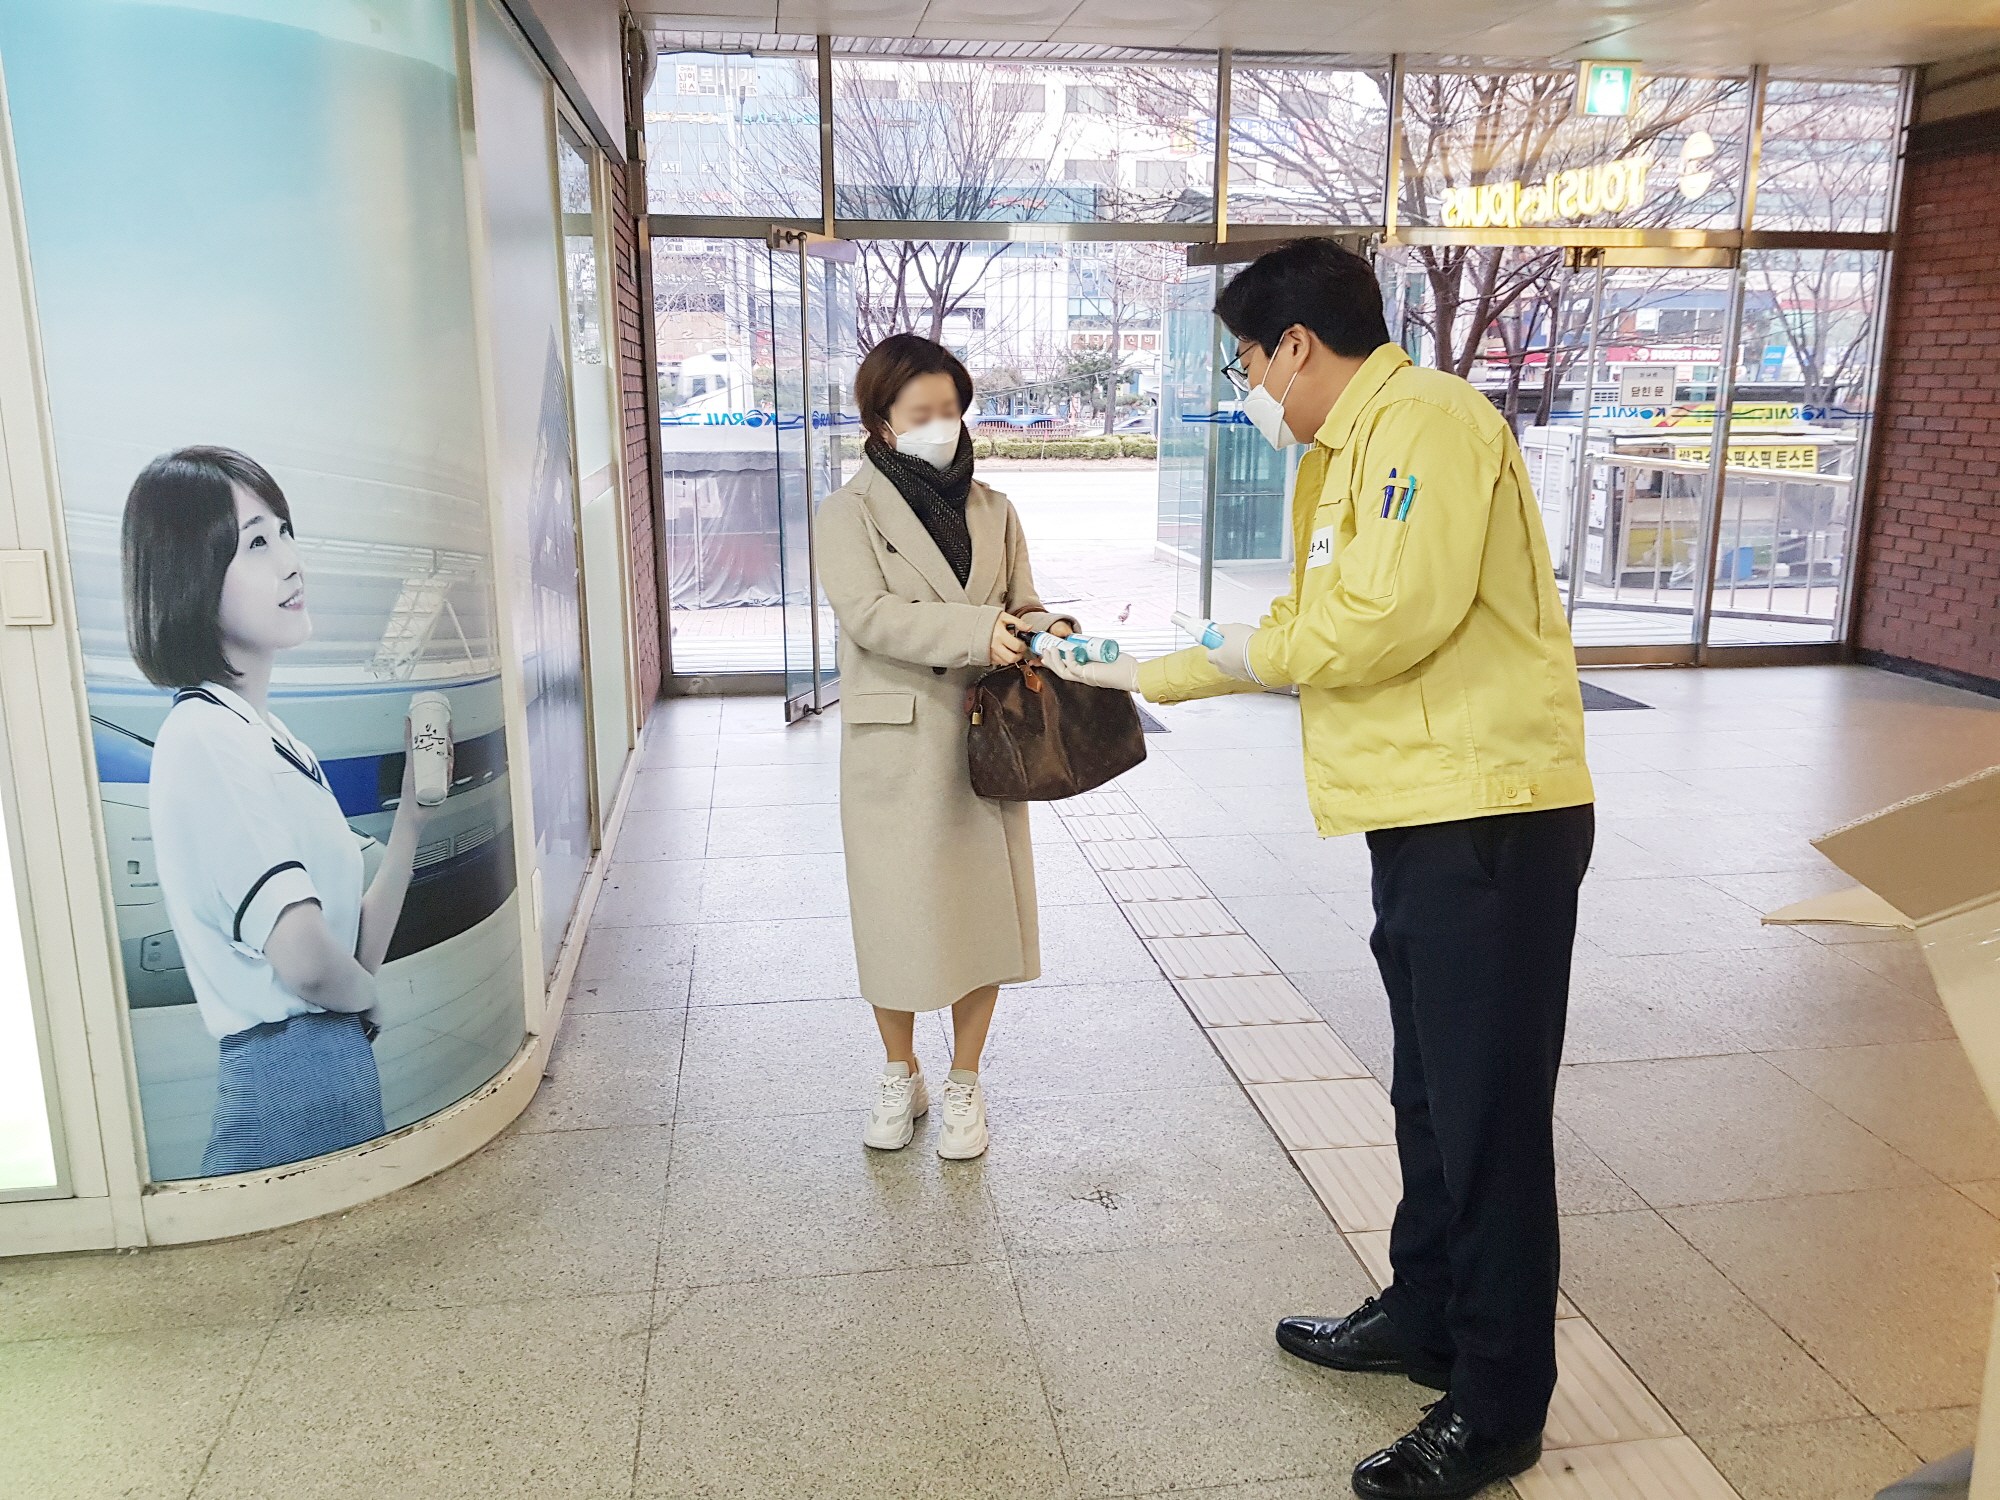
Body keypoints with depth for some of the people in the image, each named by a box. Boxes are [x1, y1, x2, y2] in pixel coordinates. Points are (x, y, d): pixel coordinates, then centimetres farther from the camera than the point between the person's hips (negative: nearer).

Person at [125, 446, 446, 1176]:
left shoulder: (273, 739, 13)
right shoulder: (204, 737, -15)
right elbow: (306, 958, -28)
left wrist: (411, 820, 2)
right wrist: (367, 999, -7)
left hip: (341, 1066, 9)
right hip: (293, 1082, -9)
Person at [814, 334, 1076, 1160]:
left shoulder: (992, 510, 11)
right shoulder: (851, 512, -2)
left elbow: (1019, 607, 14)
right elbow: (868, 614, -16)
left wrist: (1041, 629, -10)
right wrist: (976, 630, -27)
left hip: (983, 740, 3)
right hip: (893, 743, -3)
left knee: (984, 906, 6)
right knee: (895, 913, 6)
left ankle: (964, 1082, 25)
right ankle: (901, 1076, 29)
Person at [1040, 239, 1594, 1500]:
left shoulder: (1426, 420, -13)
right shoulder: (1342, 456, 18)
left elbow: (1392, 613, -25)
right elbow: (1308, 632, 19)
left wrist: (1232, 652, -9)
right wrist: (1143, 673, 14)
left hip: (1491, 817, -10)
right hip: (1423, 815, 10)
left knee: (1490, 1112, 0)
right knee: (1431, 1093, 20)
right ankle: (1426, 1318, 37)